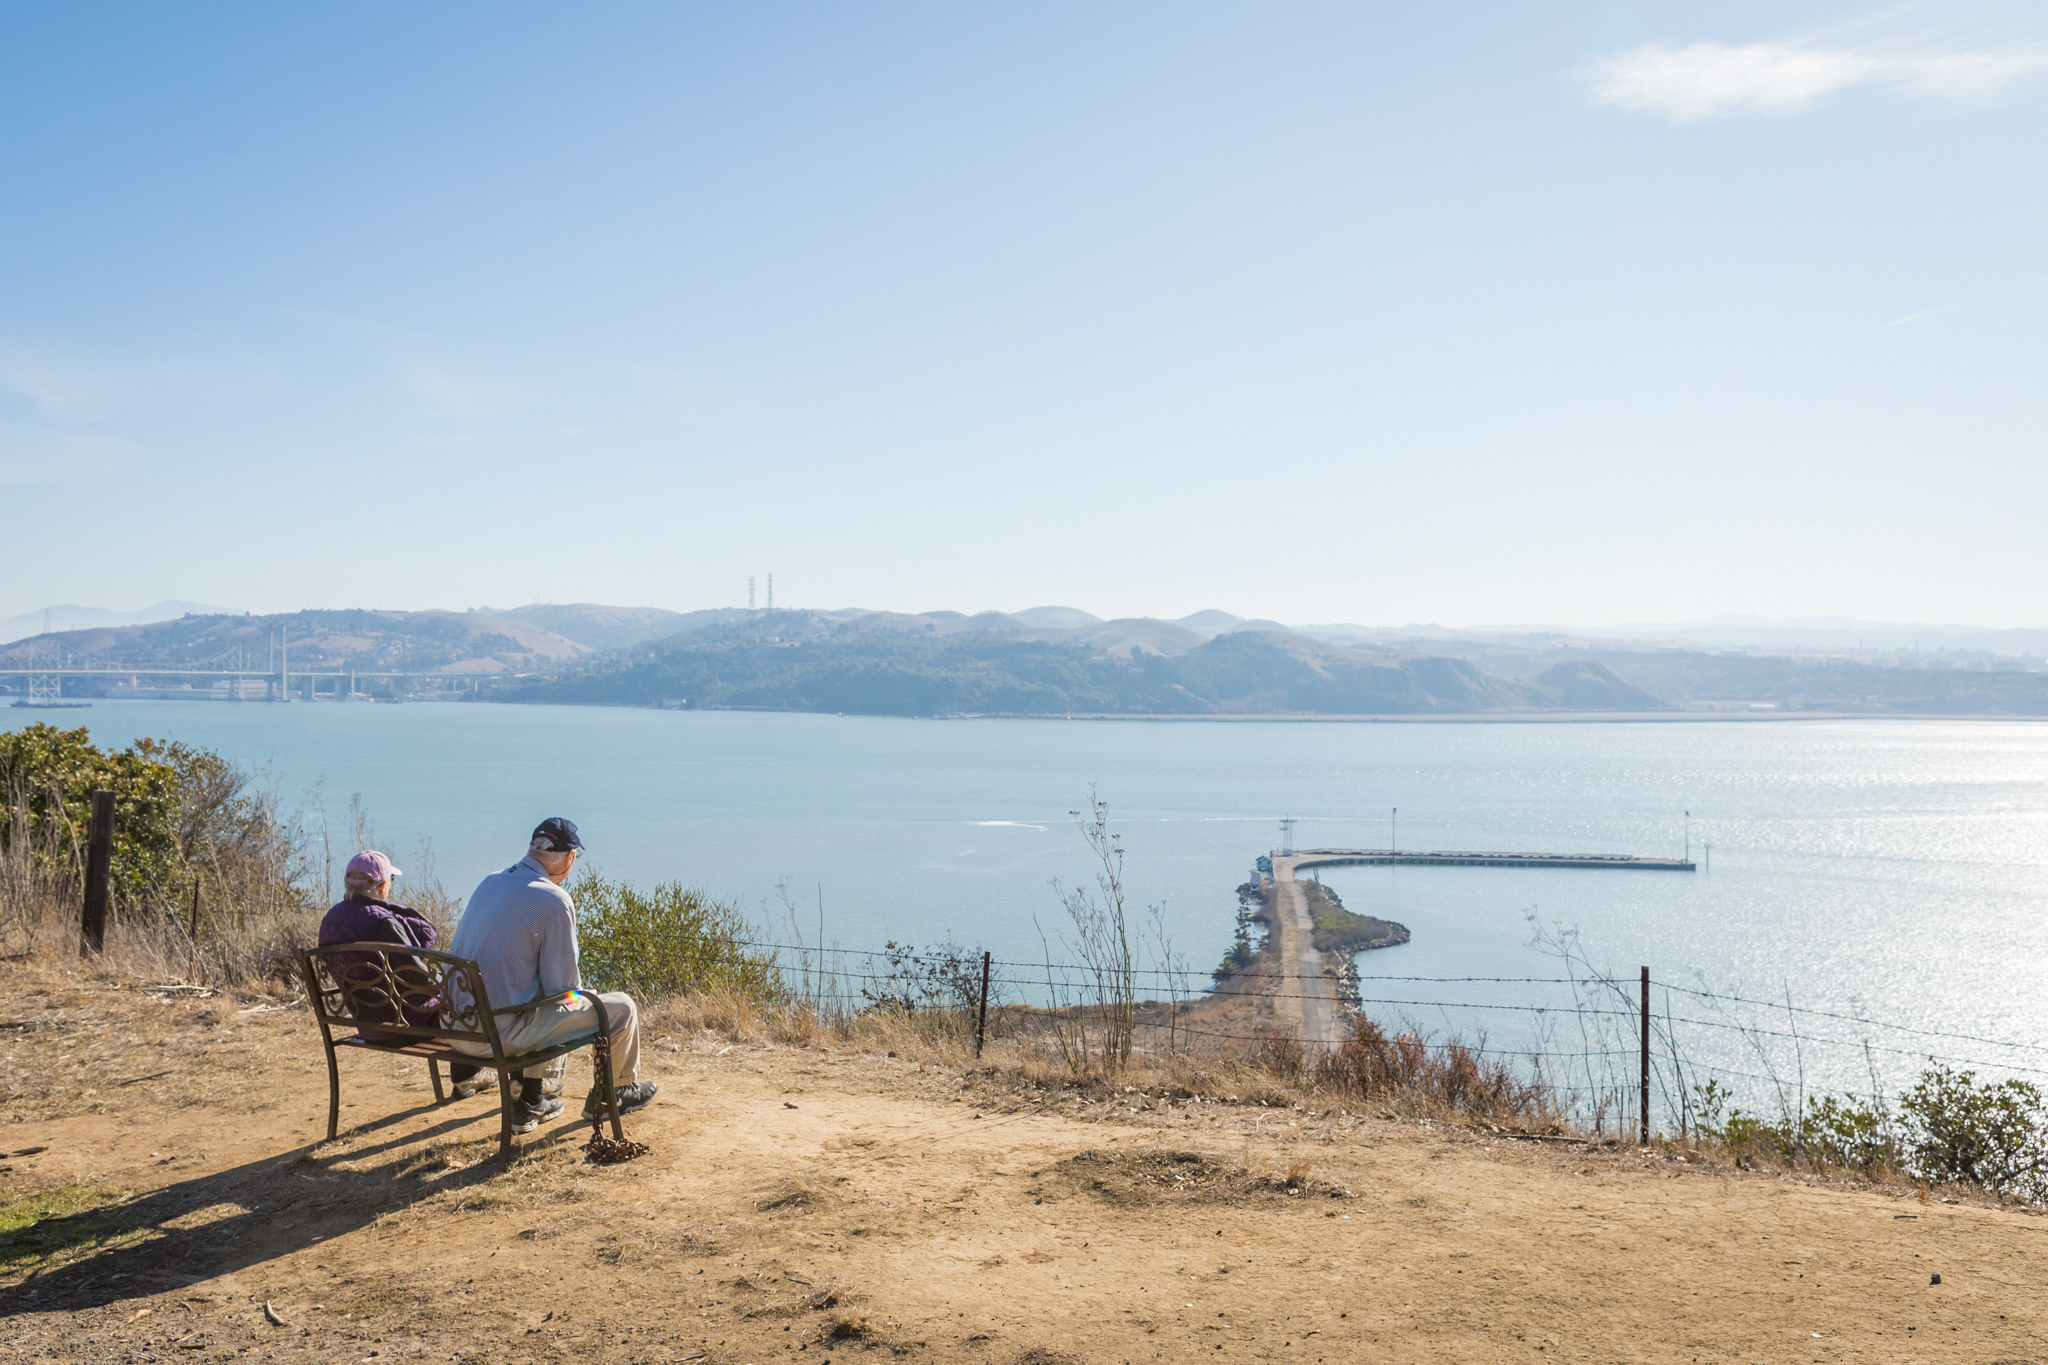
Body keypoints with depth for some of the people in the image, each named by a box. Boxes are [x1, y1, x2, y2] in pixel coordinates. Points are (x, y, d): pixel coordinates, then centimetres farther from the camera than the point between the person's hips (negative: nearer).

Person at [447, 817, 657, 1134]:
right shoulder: (555, 901, -17)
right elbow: (562, 986, -13)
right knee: (622, 1008, 7)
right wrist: (577, 990, 11)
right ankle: (613, 1094, 32)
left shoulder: (489, 883, 7)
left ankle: (529, 1104, 38)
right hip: (502, 1033, -8)